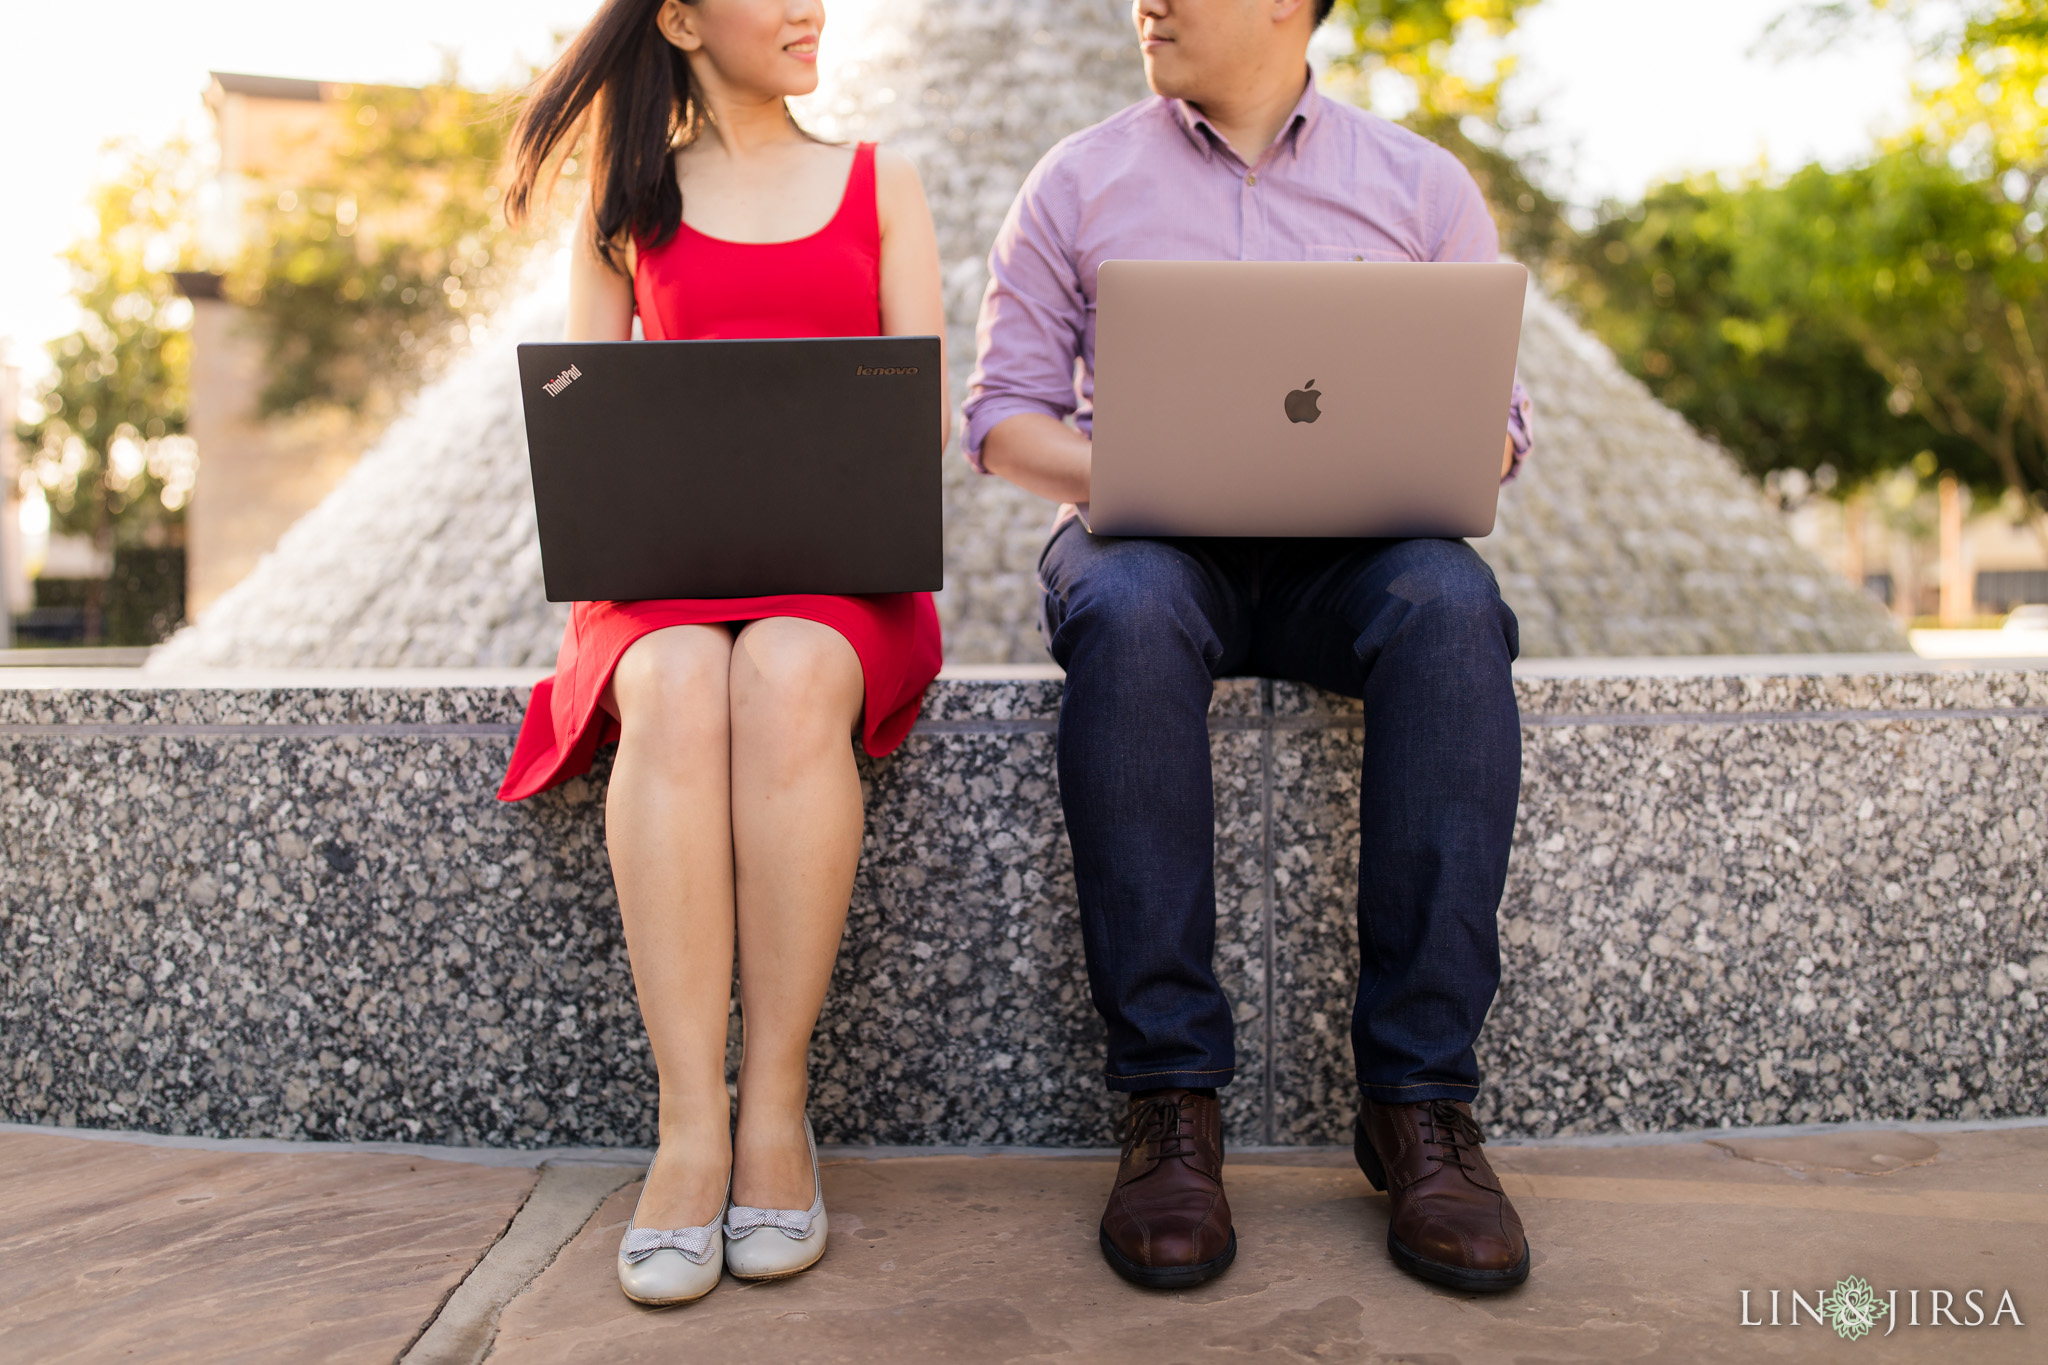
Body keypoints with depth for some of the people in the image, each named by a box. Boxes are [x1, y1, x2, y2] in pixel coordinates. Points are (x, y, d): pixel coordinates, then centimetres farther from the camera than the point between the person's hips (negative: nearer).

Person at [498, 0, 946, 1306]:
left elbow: (922, 415, 8)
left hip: (840, 566, 0)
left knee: (785, 678, -36)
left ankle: (776, 1110, -28)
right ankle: (692, 1131, -33)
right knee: (676, 692, -35)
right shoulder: (628, 200, 18)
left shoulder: (880, 184, 17)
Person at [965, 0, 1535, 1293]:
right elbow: (1005, 412, 7)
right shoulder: (1078, 183, 13)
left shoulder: (1421, 183, 13)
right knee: (1125, 610, -37)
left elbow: (1496, 417, 10)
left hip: (1351, 553, 1)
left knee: (1451, 604, -34)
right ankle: (1171, 1095, -30)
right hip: (1150, 536, 0)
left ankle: (1420, 1098, -28)